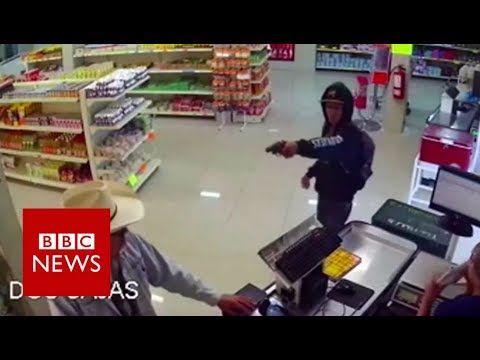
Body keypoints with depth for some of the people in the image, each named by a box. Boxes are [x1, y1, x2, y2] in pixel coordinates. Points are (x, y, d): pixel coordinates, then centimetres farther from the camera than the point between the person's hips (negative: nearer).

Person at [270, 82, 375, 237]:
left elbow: (331, 145, -54)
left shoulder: (352, 136, -31)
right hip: (325, 190, 9)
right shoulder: (329, 127, -2)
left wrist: (299, 147, -69)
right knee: (323, 226, 27)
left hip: (340, 196, -9)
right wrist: (311, 173, 9)